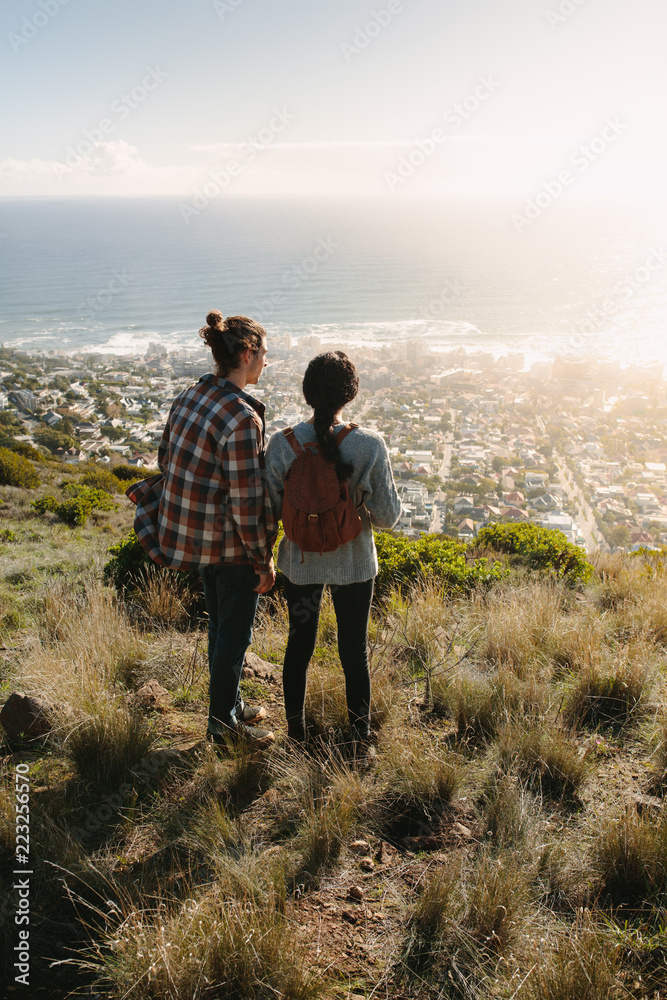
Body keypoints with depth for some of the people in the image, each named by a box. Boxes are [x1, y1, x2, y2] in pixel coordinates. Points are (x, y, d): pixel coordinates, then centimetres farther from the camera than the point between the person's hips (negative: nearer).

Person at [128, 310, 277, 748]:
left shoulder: (190, 396, 0)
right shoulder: (242, 418, -25)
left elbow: (167, 459, 9)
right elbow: (246, 501, -23)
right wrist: (265, 560, -12)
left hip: (191, 530, 8)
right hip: (229, 541, -8)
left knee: (221, 622, 24)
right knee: (234, 631, 10)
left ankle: (230, 703, 42)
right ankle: (223, 723, 27)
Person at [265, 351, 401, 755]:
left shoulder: (282, 444, -15)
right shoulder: (370, 445, -18)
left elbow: (269, 513, -9)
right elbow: (388, 515, -12)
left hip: (300, 562, 1)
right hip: (354, 563, -1)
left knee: (299, 644, 21)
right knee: (355, 651, 17)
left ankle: (296, 732, 38)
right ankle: (360, 739, 31)